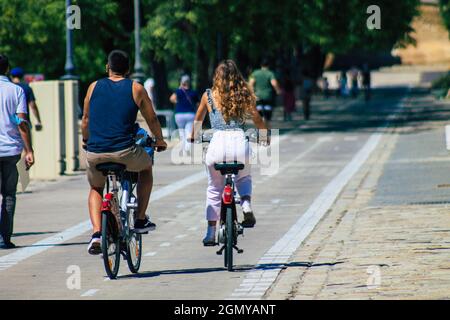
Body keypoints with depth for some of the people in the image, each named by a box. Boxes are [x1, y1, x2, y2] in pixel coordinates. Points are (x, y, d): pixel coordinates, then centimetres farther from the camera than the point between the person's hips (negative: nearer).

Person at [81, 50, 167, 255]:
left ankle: (97, 233, 5)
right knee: (146, 167, 30)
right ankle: (140, 220, 27)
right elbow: (152, 119, 13)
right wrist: (159, 141, 32)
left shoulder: (94, 87, 11)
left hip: (95, 152, 2)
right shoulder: (136, 89, 5)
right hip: (124, 151, -2)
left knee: (96, 189, 27)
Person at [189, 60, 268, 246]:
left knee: (214, 189, 16)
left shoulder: (209, 96, 9)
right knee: (244, 178, 30)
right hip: (240, 142, 1)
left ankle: (211, 233, 12)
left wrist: (193, 138, 41)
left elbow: (198, 120, 23)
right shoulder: (244, 95, 9)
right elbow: (258, 121, 16)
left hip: (218, 142, -1)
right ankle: (246, 206, 2)